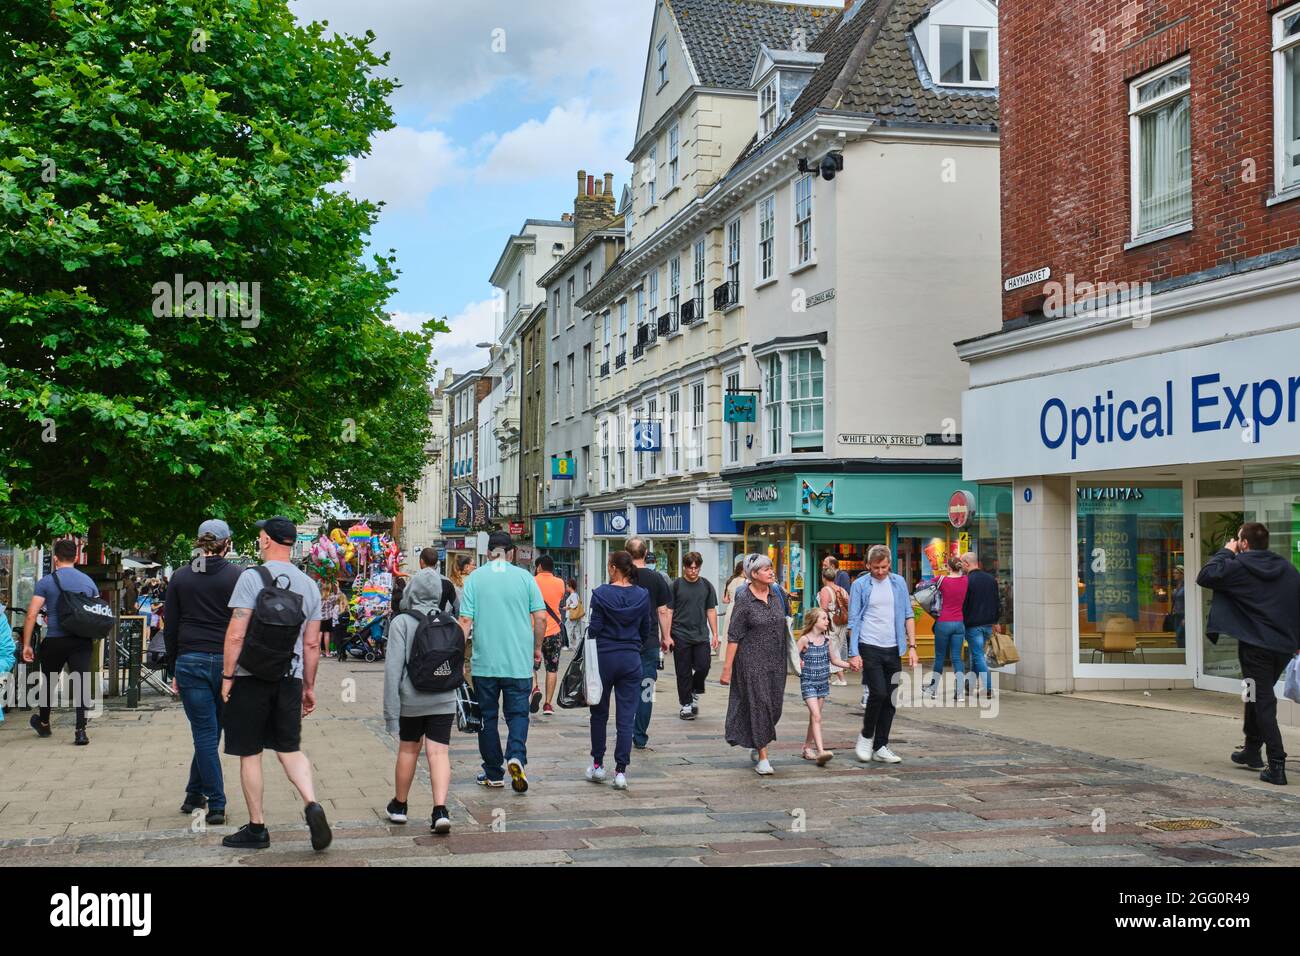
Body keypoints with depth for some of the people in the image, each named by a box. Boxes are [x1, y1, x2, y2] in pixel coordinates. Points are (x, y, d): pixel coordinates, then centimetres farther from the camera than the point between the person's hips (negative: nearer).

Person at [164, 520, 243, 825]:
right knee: (211, 732, 14)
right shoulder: (236, 576, -2)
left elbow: (170, 629, 7)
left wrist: (174, 670, 14)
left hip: (190, 662, 1)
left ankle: (216, 805, 0)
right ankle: (195, 794, 23)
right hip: (226, 661, -1)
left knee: (205, 734, 3)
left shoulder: (180, 577, 5)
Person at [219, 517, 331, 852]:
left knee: (250, 753, 6)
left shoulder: (252, 577, -9)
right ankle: (312, 805, -10)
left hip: (251, 676, -4)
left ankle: (257, 828, 12)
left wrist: (227, 677, -5)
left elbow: (236, 635, -13)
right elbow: (312, 644, 10)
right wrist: (309, 687, 17)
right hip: (290, 677, 4)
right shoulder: (308, 585, 7)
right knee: (290, 749, 12)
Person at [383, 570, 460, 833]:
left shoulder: (402, 622, -8)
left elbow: (393, 667, -12)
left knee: (408, 750, 15)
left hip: (411, 699, -2)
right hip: (444, 699, 2)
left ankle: (399, 806, 32)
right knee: (439, 753, 0)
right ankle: (440, 810, -15)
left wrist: (390, 709, -11)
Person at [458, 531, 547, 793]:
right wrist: (537, 648, 13)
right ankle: (516, 755, -16)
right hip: (519, 662, 0)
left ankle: (493, 773, 17)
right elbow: (541, 617, -1)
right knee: (518, 712, 9)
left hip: (484, 662, 0)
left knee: (487, 715, 11)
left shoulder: (475, 578, 0)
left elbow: (465, 620, -5)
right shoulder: (525, 577, 0)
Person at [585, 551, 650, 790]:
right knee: (626, 718, 3)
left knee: (599, 713, 15)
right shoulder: (642, 595, 1)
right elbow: (646, 631, 8)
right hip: (631, 660, 2)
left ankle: (598, 765, 20)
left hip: (604, 658, -2)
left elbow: (595, 629, -8)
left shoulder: (601, 594, -9)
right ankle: (621, 771, 0)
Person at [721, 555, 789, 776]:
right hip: (752, 661, -6)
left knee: (773, 705, 9)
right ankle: (762, 757, 1)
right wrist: (727, 666, -13)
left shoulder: (776, 593, 6)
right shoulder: (744, 599, -10)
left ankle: (757, 745, 31)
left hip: (776, 661, 6)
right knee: (758, 704, -5)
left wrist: (792, 656, 16)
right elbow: (734, 635, -10)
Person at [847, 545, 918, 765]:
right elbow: (853, 621, -2)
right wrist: (854, 654, -8)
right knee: (878, 693, -14)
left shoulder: (898, 582, 8)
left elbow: (908, 615, 10)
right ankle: (866, 735, 9)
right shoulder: (860, 585, -2)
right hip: (869, 648, -4)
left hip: (893, 649, 4)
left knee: (890, 699, 5)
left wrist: (912, 646, 2)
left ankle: (880, 747, 14)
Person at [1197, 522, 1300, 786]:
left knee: (1263, 703, -3)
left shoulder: (1238, 566, -9)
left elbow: (1204, 576, -8)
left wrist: (1225, 553, 4)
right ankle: (1252, 750, 34)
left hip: (1255, 645, -6)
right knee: (1258, 696, 23)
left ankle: (1277, 766, -9)